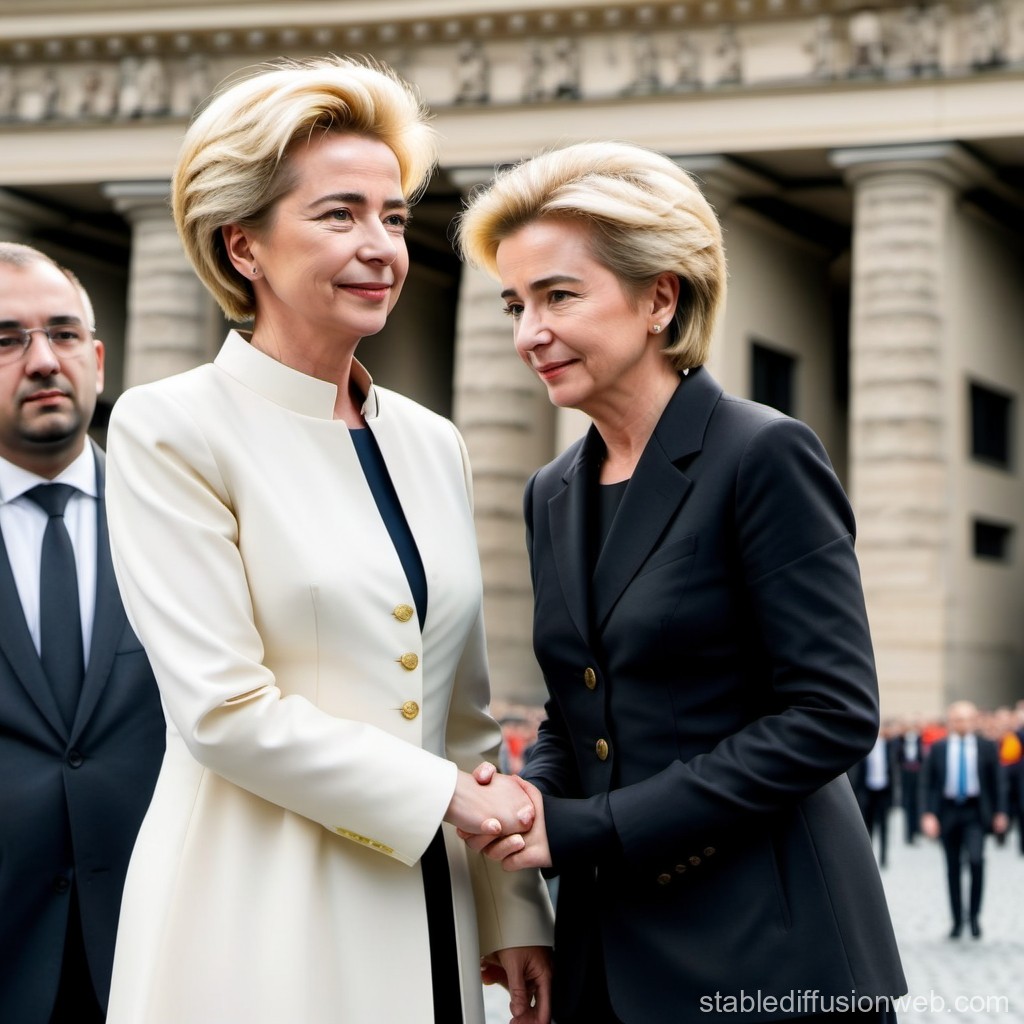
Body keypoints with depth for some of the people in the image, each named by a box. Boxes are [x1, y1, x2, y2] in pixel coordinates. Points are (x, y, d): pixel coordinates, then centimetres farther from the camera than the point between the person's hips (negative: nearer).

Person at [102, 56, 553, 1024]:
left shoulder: (431, 442, 11)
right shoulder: (169, 429, -7)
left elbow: (464, 710, 13)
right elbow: (224, 710, -14)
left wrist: (514, 912, 10)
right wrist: (449, 794, -10)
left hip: (425, 915, 6)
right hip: (262, 927, -5)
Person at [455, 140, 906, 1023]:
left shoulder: (765, 458, -11)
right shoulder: (554, 494, 10)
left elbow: (834, 715, -16)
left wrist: (588, 827, -17)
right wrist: (531, 801, -6)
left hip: (765, 952, -6)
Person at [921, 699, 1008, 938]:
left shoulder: (987, 747, 2)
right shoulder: (937, 748, 3)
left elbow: (997, 781, 7)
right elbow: (929, 784, 3)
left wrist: (999, 812, 2)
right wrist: (929, 814, -6)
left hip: (975, 812, -1)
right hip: (948, 812, 2)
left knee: (976, 859, -20)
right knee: (953, 867, 7)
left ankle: (974, 915, -3)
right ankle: (957, 920, 17)